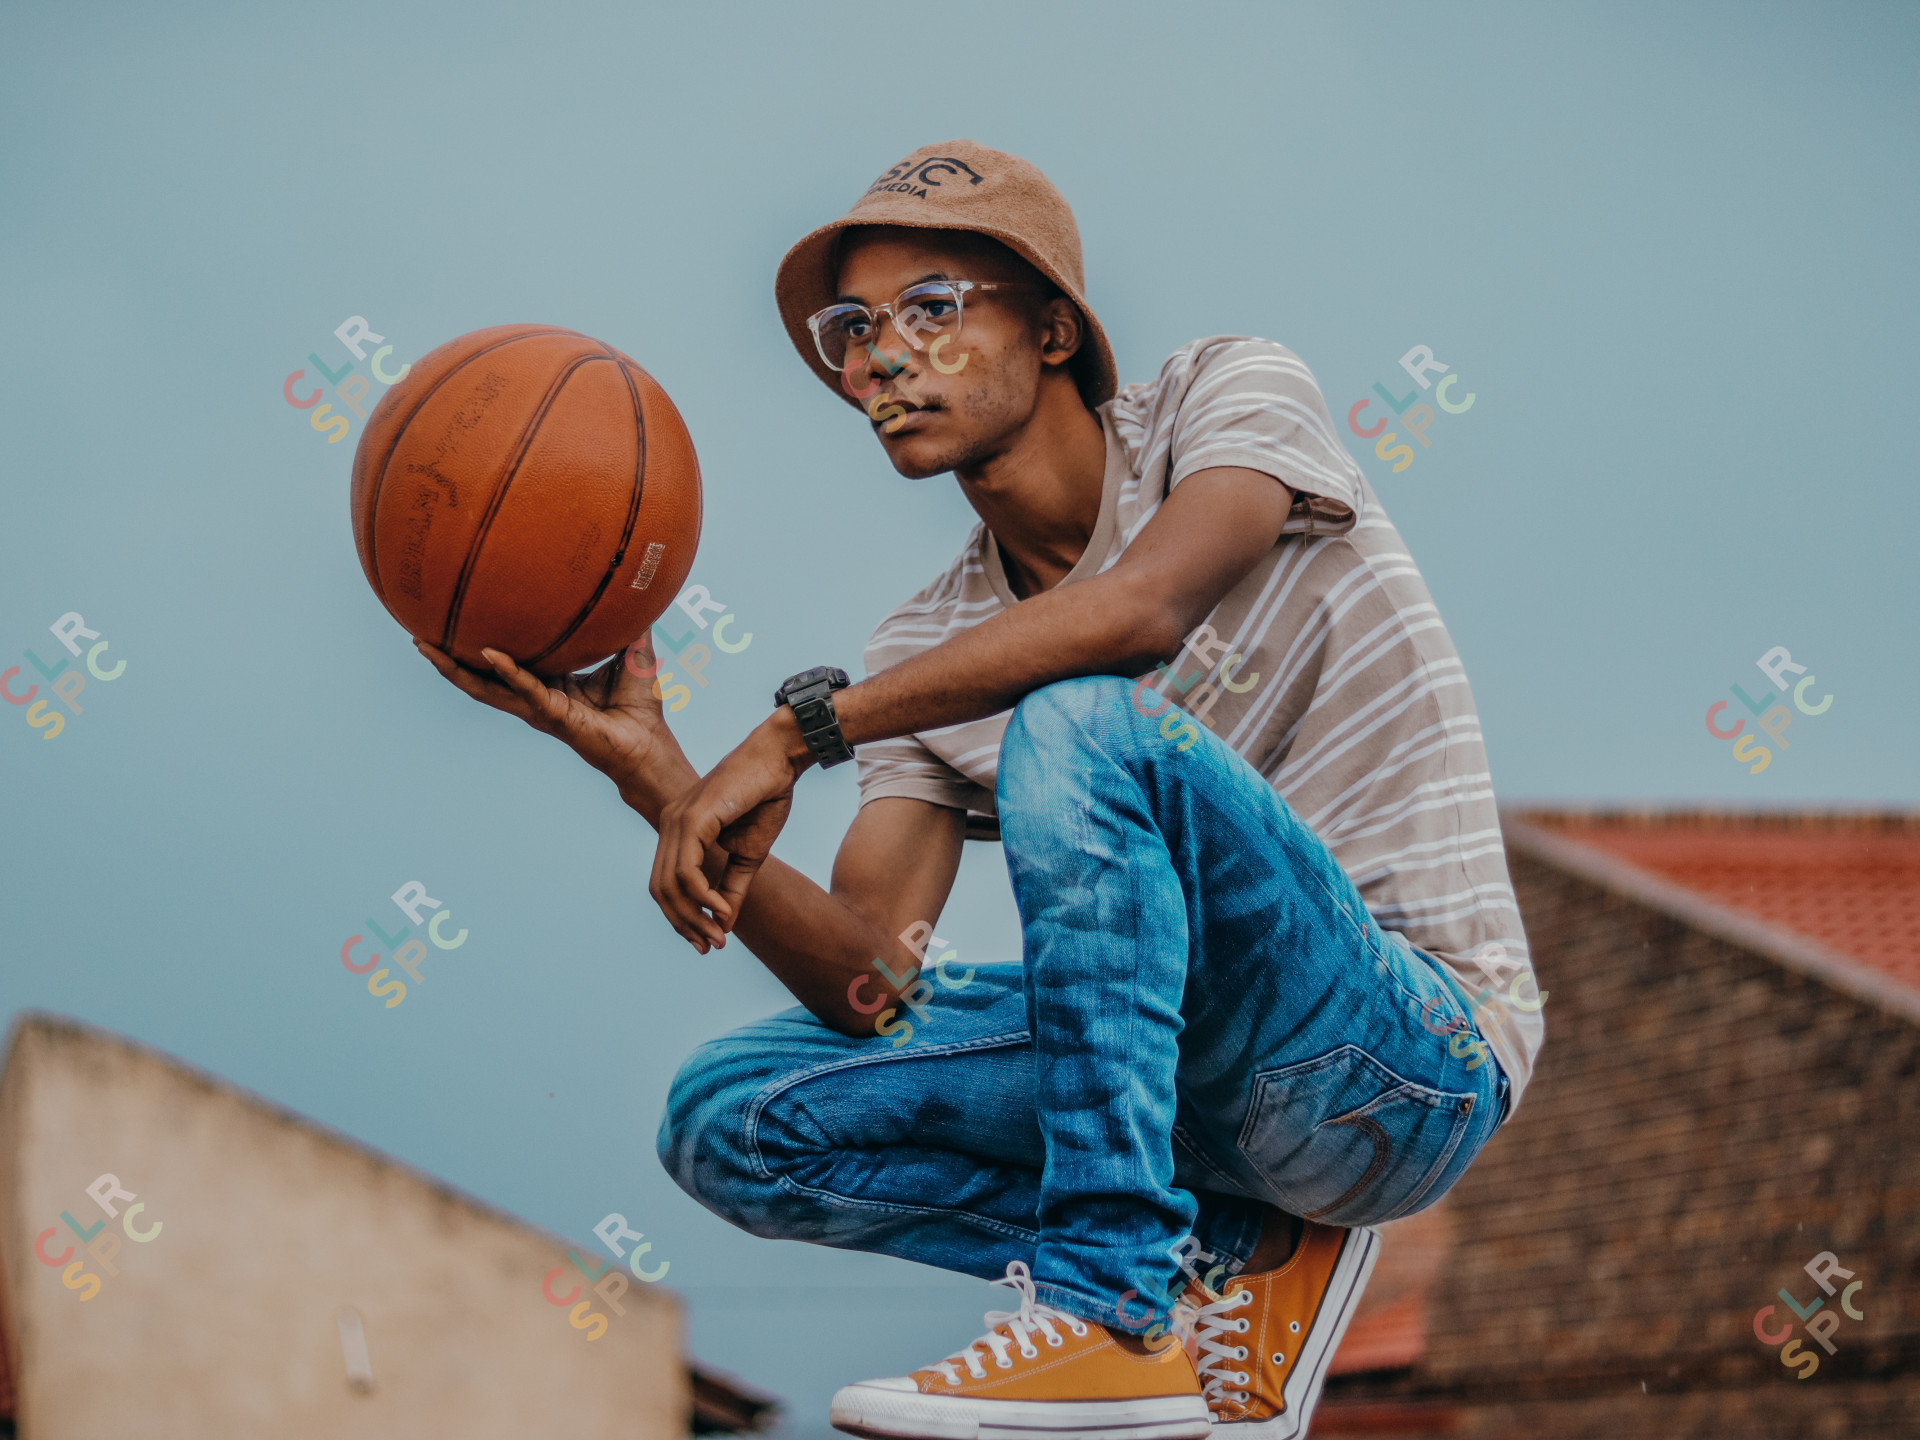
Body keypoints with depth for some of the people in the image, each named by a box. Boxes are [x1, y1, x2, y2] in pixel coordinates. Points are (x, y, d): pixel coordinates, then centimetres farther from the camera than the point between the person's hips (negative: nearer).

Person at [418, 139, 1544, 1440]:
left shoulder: (1232, 395, -5)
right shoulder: (932, 648, 8)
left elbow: (1144, 604, -29)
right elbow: (870, 981, -5)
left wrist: (801, 727, -28)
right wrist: (654, 772, -18)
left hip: (1425, 1057, -6)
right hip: (1202, 1071, 6)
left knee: (1082, 721, -29)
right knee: (732, 1118, -3)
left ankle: (1112, 1310, -28)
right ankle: (1232, 1259, -4)